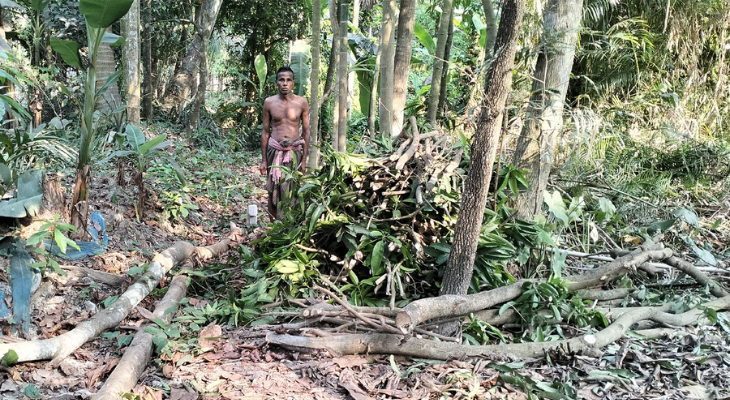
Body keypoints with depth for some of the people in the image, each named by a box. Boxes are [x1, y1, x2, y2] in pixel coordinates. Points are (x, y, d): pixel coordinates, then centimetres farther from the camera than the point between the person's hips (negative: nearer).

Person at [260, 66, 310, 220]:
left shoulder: (302, 102, -1)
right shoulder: (269, 102, 1)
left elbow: (306, 131, 4)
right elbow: (265, 131, 7)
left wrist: (304, 159, 1)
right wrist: (263, 160, 4)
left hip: (294, 151, 0)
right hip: (274, 151, 1)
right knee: (273, 192, 2)